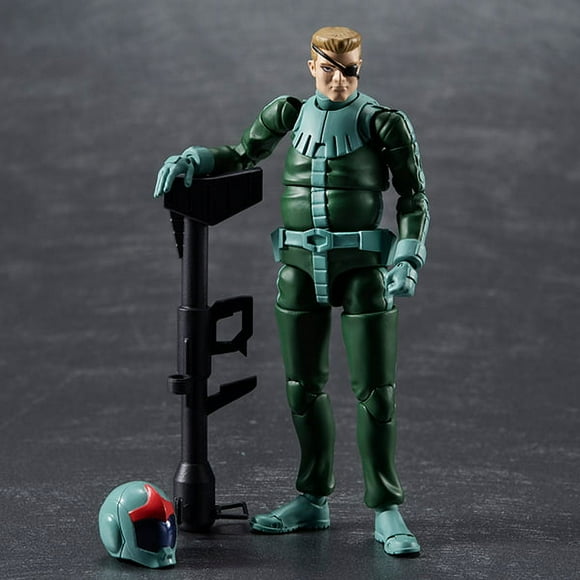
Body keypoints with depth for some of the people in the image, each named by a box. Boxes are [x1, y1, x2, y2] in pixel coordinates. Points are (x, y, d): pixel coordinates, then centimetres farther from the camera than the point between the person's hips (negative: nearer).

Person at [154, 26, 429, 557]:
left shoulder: (385, 123, -4)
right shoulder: (292, 114, 7)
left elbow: (414, 199, -3)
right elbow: (243, 156, 19)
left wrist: (408, 261, -16)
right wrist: (193, 160, 0)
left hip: (363, 266, -4)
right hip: (300, 266, 4)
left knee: (375, 390, -4)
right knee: (304, 386, 9)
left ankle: (387, 512, 4)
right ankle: (313, 502, 23)